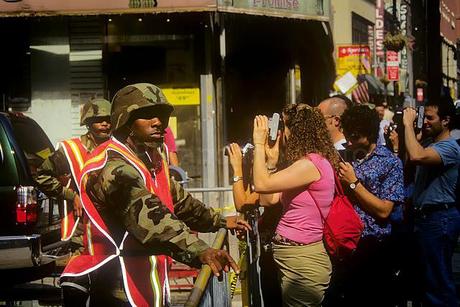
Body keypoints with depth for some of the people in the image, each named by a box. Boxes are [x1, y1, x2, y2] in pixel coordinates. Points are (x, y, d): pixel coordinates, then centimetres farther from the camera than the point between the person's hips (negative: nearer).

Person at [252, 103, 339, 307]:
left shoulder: (312, 163, -17)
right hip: (290, 256, 10)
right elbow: (271, 198, 10)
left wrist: (259, 144, -11)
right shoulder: (306, 163, 16)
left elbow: (262, 184, -21)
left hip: (302, 261, -10)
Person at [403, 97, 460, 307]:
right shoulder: (429, 143, 15)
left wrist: (408, 124, -24)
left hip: (439, 218, -10)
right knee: (430, 276, 19)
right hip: (426, 216, 10)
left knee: (438, 281, -4)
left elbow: (416, 156, -34)